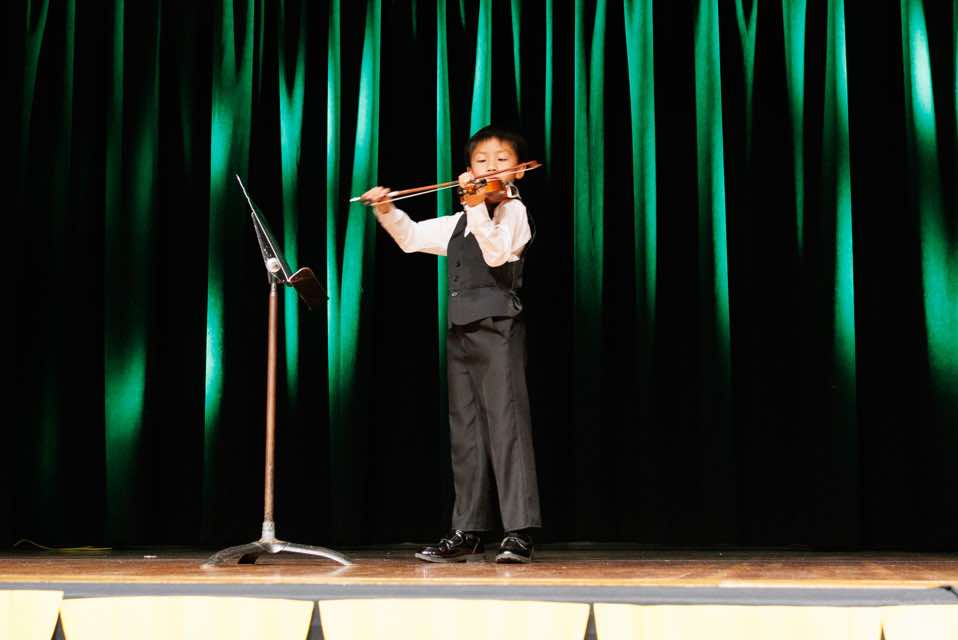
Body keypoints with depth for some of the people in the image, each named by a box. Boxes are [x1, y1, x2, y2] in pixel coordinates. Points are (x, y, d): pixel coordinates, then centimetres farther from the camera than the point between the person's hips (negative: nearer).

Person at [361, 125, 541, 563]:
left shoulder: (514, 210, -2)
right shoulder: (460, 222, 22)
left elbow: (497, 252, -19)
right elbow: (412, 237, 27)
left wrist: (477, 206, -26)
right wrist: (387, 210, 12)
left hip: (499, 329, -8)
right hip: (460, 332, 8)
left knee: (506, 424, -11)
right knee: (465, 432, 8)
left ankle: (519, 531, -10)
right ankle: (469, 532, 14)